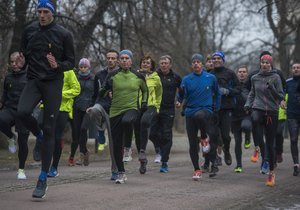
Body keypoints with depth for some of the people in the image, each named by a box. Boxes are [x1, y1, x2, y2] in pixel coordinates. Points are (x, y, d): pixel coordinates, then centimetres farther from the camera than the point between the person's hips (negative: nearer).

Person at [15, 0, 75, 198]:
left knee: (49, 130, -3)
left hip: (53, 83, -2)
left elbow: (71, 62, 1)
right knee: (23, 112, -28)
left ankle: (43, 180, 3)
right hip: (34, 80, 2)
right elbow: (24, 54, 16)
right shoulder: (30, 30, 6)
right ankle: (39, 135, 8)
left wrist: (58, 65, -20)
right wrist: (22, 63, -8)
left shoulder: (64, 34, -3)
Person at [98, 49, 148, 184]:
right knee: (116, 145, 1)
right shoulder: (112, 76, 3)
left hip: (132, 109, -2)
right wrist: (105, 89, -15)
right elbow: (102, 94, 5)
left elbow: (145, 90, 23)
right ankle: (121, 173, 16)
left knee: (126, 121, -39)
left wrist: (144, 102, 8)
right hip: (115, 112, 2)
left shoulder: (138, 76, 5)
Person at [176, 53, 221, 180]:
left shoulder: (211, 78, 4)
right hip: (190, 112, 2)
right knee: (193, 143, 1)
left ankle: (205, 138, -12)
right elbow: (182, 95, 2)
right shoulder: (186, 79, 5)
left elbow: (217, 94, 15)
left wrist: (216, 109, 10)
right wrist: (179, 101, -19)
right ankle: (196, 170, 14)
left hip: (206, 110, -2)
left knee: (199, 116, -40)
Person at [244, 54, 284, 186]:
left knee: (270, 144, 3)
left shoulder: (275, 77, 2)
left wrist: (272, 88, -16)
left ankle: (271, 172, 18)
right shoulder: (255, 78, 11)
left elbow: (281, 96, 0)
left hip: (272, 112, -1)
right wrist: (248, 104, 8)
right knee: (255, 119, -37)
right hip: (258, 109, 1)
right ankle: (263, 155, -26)